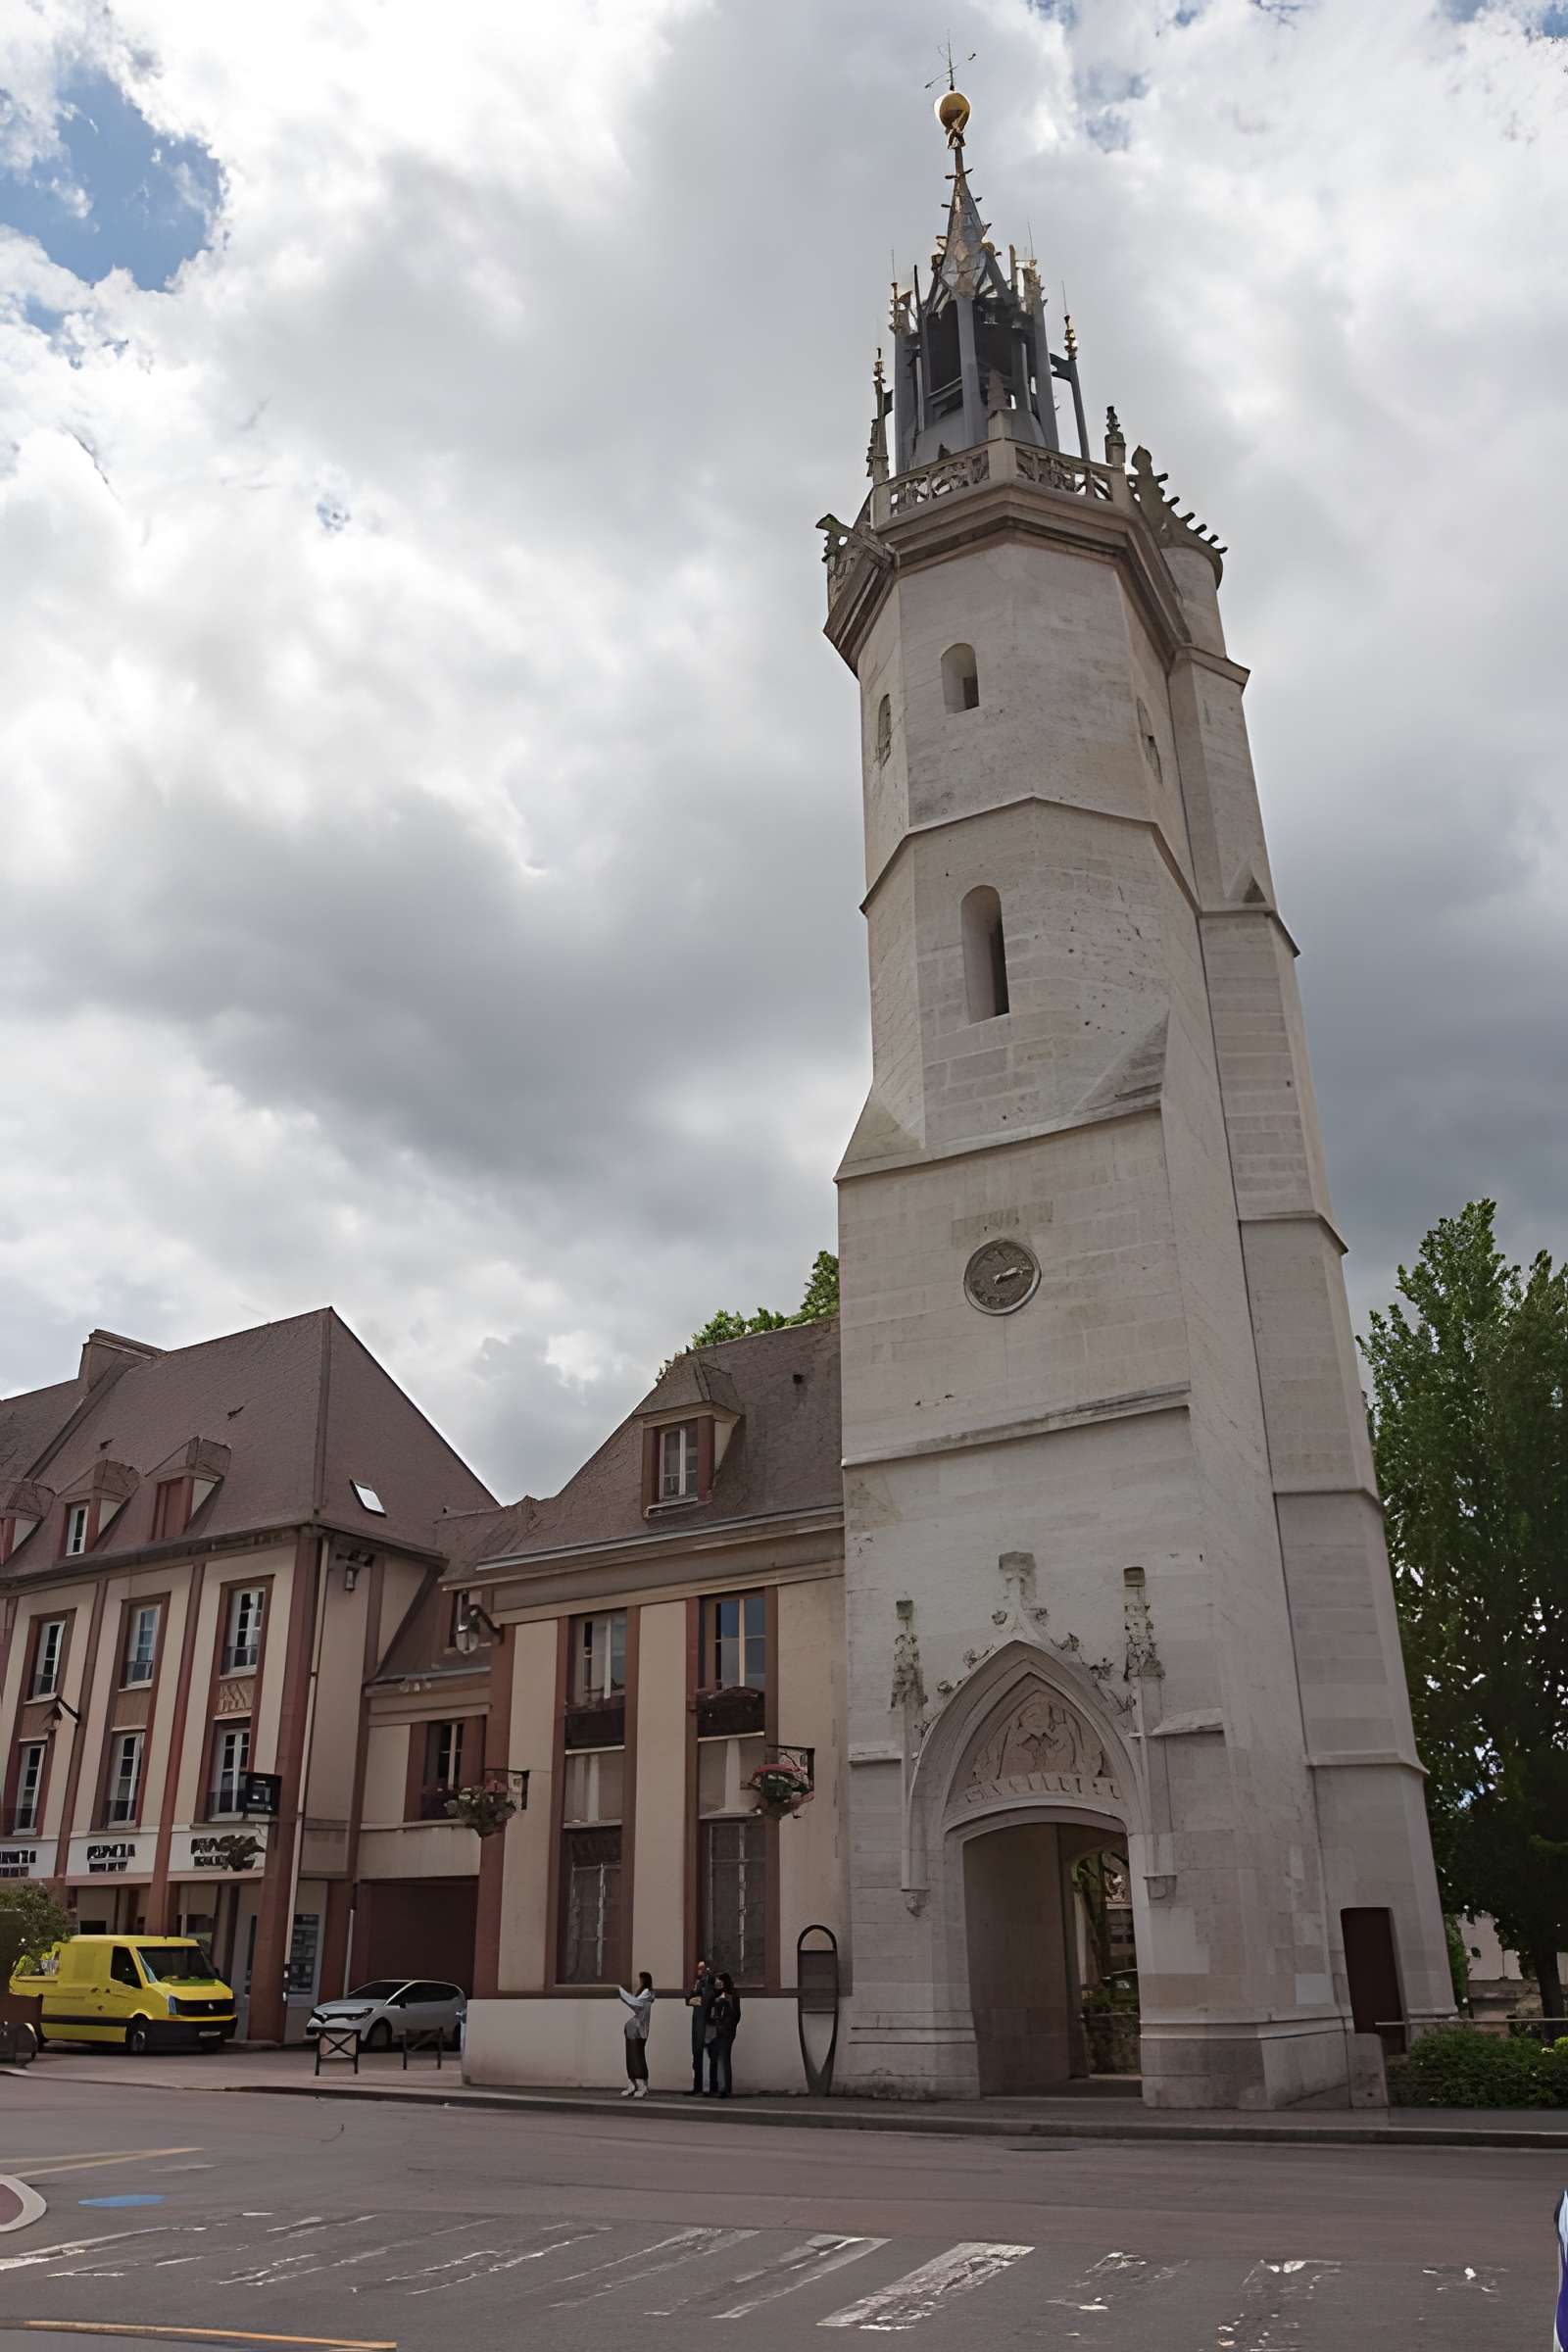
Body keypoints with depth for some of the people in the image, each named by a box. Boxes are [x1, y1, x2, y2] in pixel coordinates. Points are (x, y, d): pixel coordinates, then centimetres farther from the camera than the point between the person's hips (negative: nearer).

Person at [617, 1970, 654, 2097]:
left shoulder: (647, 1993, -7)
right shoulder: (640, 1993, 19)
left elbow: (634, 2002, -20)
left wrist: (621, 1990, -15)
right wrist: (622, 1991, 11)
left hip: (638, 2030, -9)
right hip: (631, 2029, 9)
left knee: (638, 2058, -8)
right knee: (630, 2058, 7)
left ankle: (642, 2088, -5)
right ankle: (631, 2087, 10)